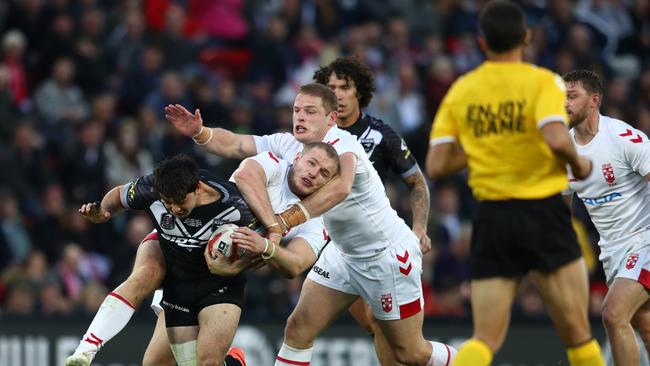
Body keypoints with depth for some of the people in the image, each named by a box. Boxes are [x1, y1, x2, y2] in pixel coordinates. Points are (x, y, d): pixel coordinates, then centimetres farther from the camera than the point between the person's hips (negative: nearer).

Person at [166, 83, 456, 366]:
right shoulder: (288, 145, -8)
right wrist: (198, 132, -32)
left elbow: (339, 188, -51)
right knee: (298, 330, -4)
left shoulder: (342, 145, -31)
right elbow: (233, 144, -10)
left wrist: (280, 223, -57)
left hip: (388, 255, -7)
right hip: (343, 253, 7)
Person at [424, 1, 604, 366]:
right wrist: (579, 165, -3)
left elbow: (437, 166, 3)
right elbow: (556, 139, -23)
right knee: (578, 336, 7)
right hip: (543, 213, -3)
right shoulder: (543, 82, -6)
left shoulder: (460, 91, 6)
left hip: (492, 218, 3)